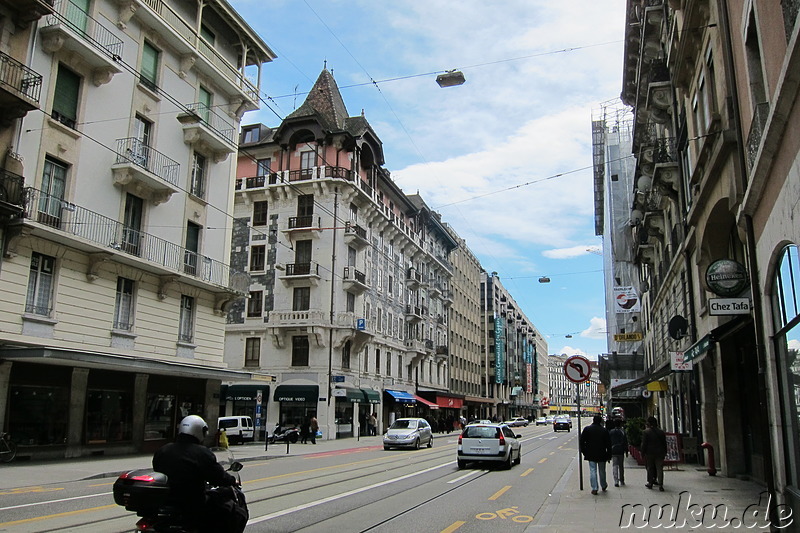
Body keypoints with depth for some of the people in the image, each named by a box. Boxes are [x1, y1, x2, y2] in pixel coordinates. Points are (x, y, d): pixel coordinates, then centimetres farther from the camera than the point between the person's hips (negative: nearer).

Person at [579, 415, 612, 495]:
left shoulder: (587, 429, -4)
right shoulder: (604, 430, -2)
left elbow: (582, 441, -2)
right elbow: (608, 444, 0)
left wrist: (584, 452, 7)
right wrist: (609, 456, 7)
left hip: (591, 454, -1)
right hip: (602, 455, 1)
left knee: (593, 471, 1)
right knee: (602, 471, 16)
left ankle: (594, 488, -3)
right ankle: (603, 486, 33)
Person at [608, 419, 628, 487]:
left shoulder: (610, 432, 1)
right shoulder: (622, 431, -2)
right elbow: (625, 442, -2)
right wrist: (626, 451, 3)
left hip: (613, 451, 0)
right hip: (621, 451, 0)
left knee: (614, 466, 0)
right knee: (621, 466, 12)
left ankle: (616, 481, -12)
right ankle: (621, 481, 20)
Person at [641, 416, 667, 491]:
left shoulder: (645, 432, -9)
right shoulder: (661, 432, 4)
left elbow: (644, 444, -9)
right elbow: (664, 443, 9)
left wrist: (642, 452, -1)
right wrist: (665, 452, 16)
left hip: (649, 453, -3)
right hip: (660, 453, 3)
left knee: (650, 468, 9)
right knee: (659, 469, 3)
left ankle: (650, 483, 16)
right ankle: (660, 485, -2)